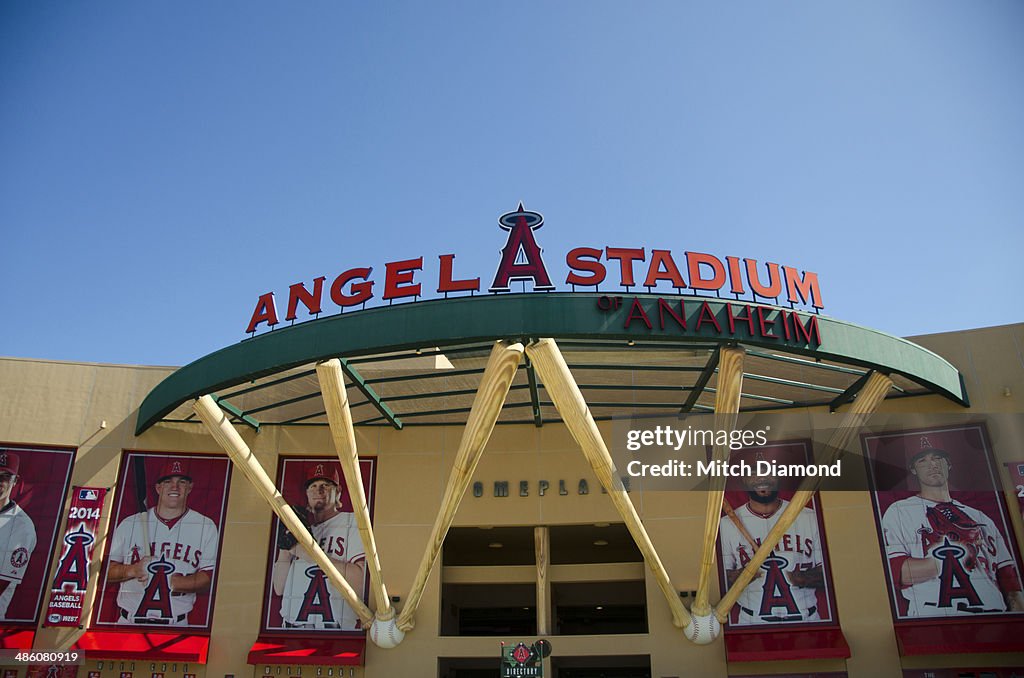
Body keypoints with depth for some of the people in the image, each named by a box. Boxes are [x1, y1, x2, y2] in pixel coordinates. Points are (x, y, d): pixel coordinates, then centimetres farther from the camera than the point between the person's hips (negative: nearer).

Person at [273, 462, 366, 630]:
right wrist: (284, 548, 3)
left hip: (341, 629, -4)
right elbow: (279, 589, 17)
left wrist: (311, 552, -8)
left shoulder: (354, 522, 6)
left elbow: (360, 582, -9)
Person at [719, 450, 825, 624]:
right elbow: (720, 580, 4)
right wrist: (735, 578, -17)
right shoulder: (727, 524, 3)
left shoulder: (810, 518, 8)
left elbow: (828, 569, 10)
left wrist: (808, 578, -9)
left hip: (807, 619, 1)